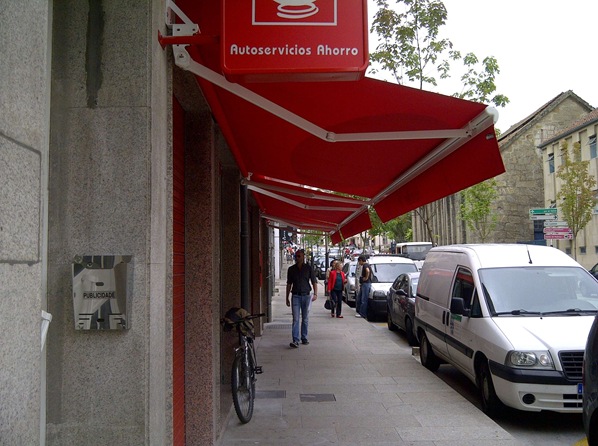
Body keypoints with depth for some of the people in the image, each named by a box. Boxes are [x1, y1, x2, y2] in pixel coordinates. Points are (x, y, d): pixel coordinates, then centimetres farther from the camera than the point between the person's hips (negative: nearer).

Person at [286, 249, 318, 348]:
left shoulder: (308, 268, 2)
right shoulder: (291, 269, 7)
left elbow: (314, 281, 1)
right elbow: (289, 284, 12)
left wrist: (315, 294, -13)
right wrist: (287, 298, 11)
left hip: (306, 295, 0)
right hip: (296, 296, 0)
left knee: (305, 319, 8)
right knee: (295, 319, -7)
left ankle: (304, 338, 19)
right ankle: (295, 340, -10)